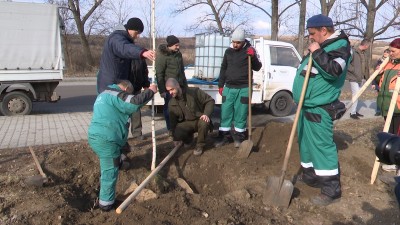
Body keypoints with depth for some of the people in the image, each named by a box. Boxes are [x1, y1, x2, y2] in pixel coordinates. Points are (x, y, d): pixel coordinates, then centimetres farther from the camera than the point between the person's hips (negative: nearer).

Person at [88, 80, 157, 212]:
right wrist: (150, 91, -11)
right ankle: (106, 203, 6)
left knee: (108, 168, 31)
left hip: (96, 136, 10)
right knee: (110, 170, -2)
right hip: (105, 139, -10)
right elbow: (134, 103, -21)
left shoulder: (104, 95, 25)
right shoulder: (115, 95, -9)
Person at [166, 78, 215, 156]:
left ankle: (200, 145, -12)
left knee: (204, 122, -38)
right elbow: (173, 121, 5)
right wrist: (176, 138, 3)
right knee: (177, 133, -29)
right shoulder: (172, 104, -3)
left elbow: (210, 100, -12)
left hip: (199, 120, -2)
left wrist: (206, 114, -29)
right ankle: (188, 138, 10)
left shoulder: (194, 91, -16)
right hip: (186, 123, 2)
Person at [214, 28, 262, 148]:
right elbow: (223, 69, 14)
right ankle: (224, 135, 15)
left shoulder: (249, 50, -3)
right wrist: (221, 85, 11)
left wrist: (253, 57, -19)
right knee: (225, 111, 4)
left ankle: (239, 136, 17)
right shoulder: (228, 51, 7)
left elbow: (257, 67, -1)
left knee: (241, 112, 3)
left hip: (244, 88, -3)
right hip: (229, 87, 4)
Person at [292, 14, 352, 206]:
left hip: (319, 109, -10)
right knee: (306, 143, 18)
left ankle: (332, 190, 1)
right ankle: (310, 175, 33)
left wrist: (317, 53, -27)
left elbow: (334, 70, -32)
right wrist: (302, 89, 22)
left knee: (322, 146, -8)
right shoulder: (322, 46, 17)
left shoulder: (340, 46, -14)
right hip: (307, 106, 10)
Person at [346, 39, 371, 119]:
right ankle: (352, 113, 0)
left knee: (357, 94, 13)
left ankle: (355, 111, 23)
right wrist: (354, 71, -18)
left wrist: (366, 75, 14)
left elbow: (364, 64, 18)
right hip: (353, 77, -9)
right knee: (356, 94, -9)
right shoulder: (353, 51, -15)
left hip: (360, 77, 9)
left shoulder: (363, 52, 11)